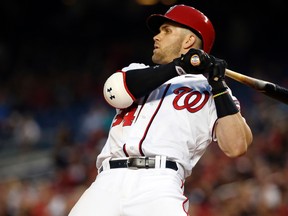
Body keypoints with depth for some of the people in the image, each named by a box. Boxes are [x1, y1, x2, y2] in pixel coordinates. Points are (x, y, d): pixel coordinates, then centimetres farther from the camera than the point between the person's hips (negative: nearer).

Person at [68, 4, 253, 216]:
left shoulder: (210, 92, 16)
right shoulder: (137, 71, 27)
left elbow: (236, 147, 0)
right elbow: (115, 91, 3)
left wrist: (219, 85, 0)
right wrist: (178, 67, -1)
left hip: (159, 185, -3)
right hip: (108, 182, 4)